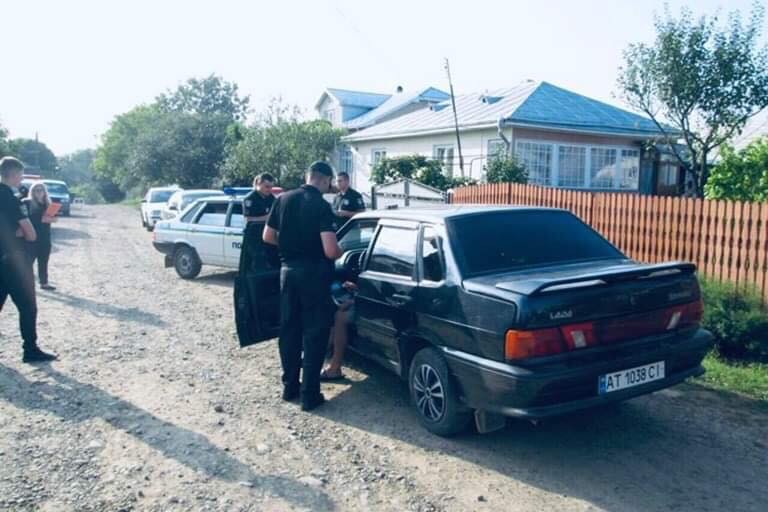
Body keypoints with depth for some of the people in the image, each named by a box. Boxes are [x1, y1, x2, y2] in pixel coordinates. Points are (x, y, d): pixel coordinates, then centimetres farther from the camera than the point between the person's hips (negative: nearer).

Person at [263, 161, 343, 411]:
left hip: (288, 269, 6)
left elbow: (268, 237, 9)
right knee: (314, 333, 3)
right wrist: (340, 252, 1)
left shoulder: (283, 199, 3)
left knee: (289, 329, 15)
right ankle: (309, 394, 7)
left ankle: (290, 386, 25)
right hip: (313, 272, -6)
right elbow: (330, 251, -21)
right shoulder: (322, 206, -15)